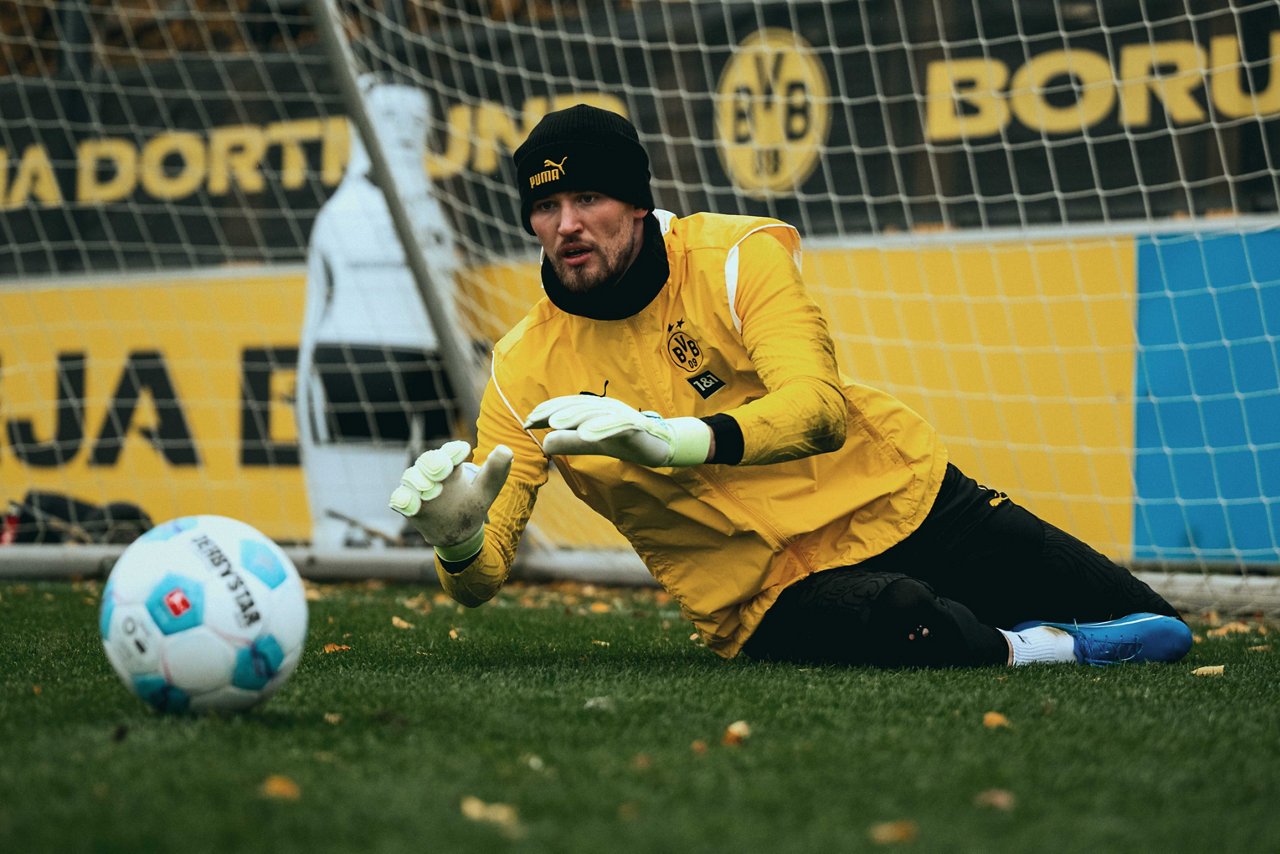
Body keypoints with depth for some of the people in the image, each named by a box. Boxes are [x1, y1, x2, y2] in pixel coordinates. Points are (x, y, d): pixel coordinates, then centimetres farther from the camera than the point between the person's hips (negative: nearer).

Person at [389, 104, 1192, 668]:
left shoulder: (735, 257, -10)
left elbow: (820, 409, -27)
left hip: (909, 505, 2)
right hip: (772, 596, -2)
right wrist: (458, 539, -35)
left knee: (1158, 630, 1)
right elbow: (483, 576, -9)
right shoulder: (526, 368, -5)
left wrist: (672, 437, -45)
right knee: (899, 621, -40)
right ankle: (1022, 651, -12)